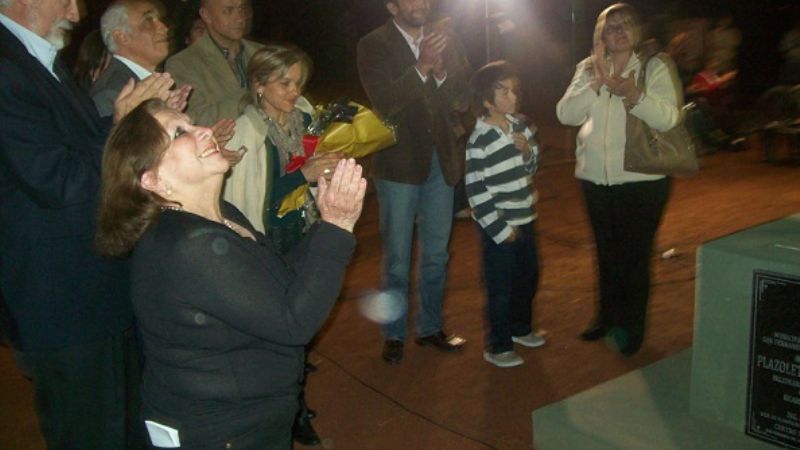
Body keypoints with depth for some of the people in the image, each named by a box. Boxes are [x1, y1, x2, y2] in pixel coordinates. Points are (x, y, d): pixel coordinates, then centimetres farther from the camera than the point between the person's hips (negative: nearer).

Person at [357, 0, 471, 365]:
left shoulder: (446, 43, 5)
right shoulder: (374, 45, -6)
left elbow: (464, 100, 2)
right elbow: (384, 102, -17)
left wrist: (442, 73, -16)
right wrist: (422, 66, -25)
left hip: (441, 161, 4)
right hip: (399, 164, -4)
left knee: (436, 253, 14)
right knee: (397, 257, 5)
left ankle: (430, 327, 29)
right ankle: (394, 335, 19)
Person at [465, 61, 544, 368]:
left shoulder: (519, 126, 3)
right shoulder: (479, 140, -19)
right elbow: (476, 191, -20)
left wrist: (528, 151, -8)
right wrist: (501, 228, -17)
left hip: (524, 219, 8)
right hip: (498, 227, -7)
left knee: (529, 277, 20)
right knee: (501, 288, 3)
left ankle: (520, 328, 41)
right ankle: (497, 347, 18)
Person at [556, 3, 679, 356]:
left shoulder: (656, 67, -3)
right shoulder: (588, 69, 7)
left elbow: (668, 118, -15)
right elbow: (565, 114, -5)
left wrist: (635, 95, -32)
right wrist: (596, 83, -19)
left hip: (641, 181, -4)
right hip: (596, 178, 4)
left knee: (634, 256, 3)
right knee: (606, 253, 17)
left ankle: (632, 327, 21)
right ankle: (609, 317, 35)